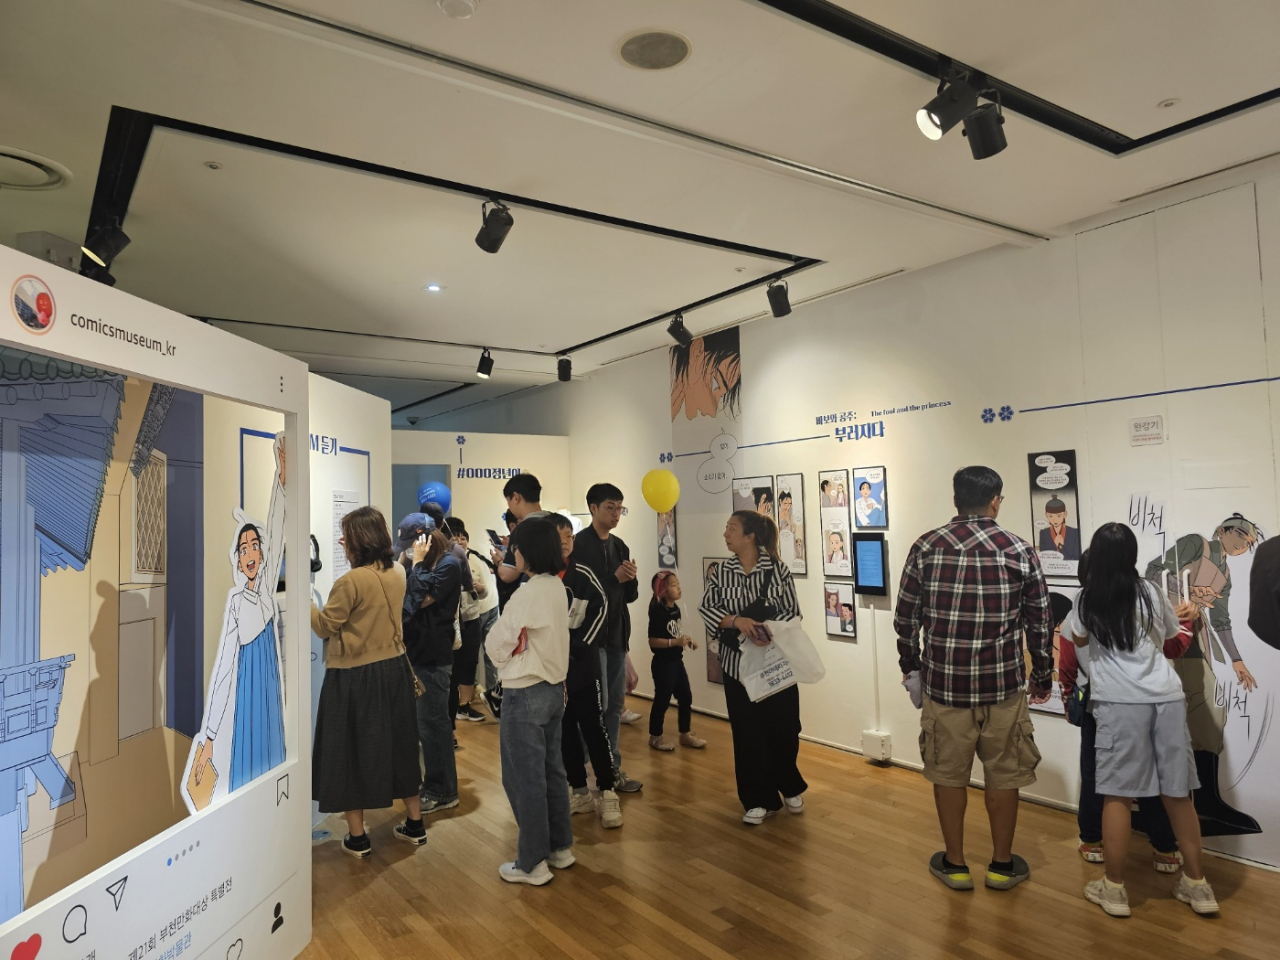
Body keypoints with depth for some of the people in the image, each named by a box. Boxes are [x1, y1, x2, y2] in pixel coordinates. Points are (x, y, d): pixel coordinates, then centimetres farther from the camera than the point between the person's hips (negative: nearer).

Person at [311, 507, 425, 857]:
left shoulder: (350, 581, -19)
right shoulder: (397, 575, 1)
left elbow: (324, 627, -11)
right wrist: (355, 557, 22)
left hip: (354, 677, -6)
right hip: (393, 669, 7)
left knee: (352, 750, 8)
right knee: (397, 743, 17)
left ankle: (357, 838, 18)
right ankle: (414, 824, 27)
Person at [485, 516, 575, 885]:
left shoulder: (526, 595, -22)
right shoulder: (558, 588, 3)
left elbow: (496, 646, -12)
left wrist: (498, 637, 7)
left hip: (525, 694, -8)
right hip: (554, 687, 8)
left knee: (524, 778, 5)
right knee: (551, 771, 18)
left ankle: (532, 864, 16)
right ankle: (560, 847, 30)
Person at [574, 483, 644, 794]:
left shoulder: (620, 546, 12)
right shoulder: (579, 544, -10)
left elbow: (630, 596, 13)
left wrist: (630, 580, -8)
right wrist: (613, 577, -21)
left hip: (617, 634, 7)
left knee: (615, 705, 12)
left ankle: (612, 769, 23)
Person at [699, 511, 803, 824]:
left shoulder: (777, 569, -6)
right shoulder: (722, 571, 1)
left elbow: (792, 612, -6)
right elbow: (706, 608, -4)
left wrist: (770, 631, -23)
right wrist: (735, 621, -21)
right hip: (738, 663, 2)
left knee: (783, 727, 8)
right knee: (747, 732, 5)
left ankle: (790, 787, 34)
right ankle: (759, 800, 20)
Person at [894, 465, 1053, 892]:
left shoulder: (925, 548, -4)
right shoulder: (1020, 550, -4)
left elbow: (906, 618, -1)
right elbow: (1040, 624, 1)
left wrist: (910, 669, 13)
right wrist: (1043, 677, 15)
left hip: (943, 683, 0)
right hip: (1004, 685, 0)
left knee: (948, 774, 13)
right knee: (1003, 775, 15)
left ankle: (955, 864, 25)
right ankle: (1002, 865, 29)